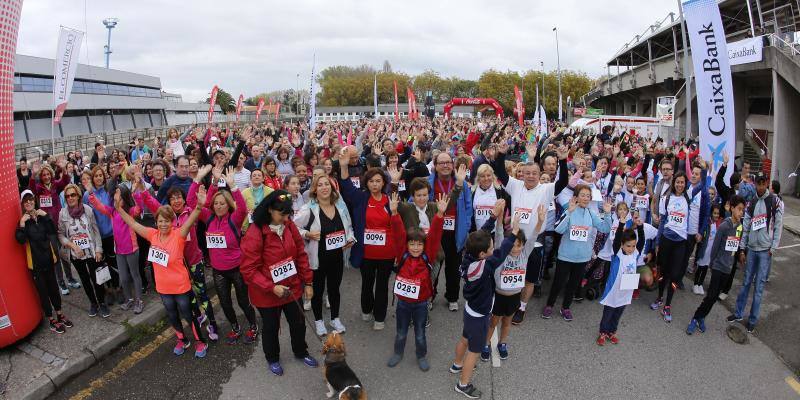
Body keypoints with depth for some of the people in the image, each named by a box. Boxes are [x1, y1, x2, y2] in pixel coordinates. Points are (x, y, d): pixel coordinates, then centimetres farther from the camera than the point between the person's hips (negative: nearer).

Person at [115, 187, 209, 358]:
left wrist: (199, 206, -58)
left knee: (187, 315, 10)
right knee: (172, 315, 23)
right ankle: (182, 340, 45)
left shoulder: (178, 234, -21)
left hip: (181, 286, -5)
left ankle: (200, 342, 30)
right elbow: (133, 224, 0)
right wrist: (119, 208, -10)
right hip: (163, 287, 5)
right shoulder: (153, 234, -5)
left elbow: (190, 221, -39)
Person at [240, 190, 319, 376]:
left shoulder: (289, 226, -7)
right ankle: (272, 358, 46)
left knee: (298, 322, 19)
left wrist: (308, 282, 1)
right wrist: (272, 287, -25)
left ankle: (301, 352, 47)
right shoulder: (254, 234, -23)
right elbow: (249, 270, -20)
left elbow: (301, 255, 0)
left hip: (293, 288, 4)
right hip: (267, 293, -4)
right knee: (271, 327, 18)